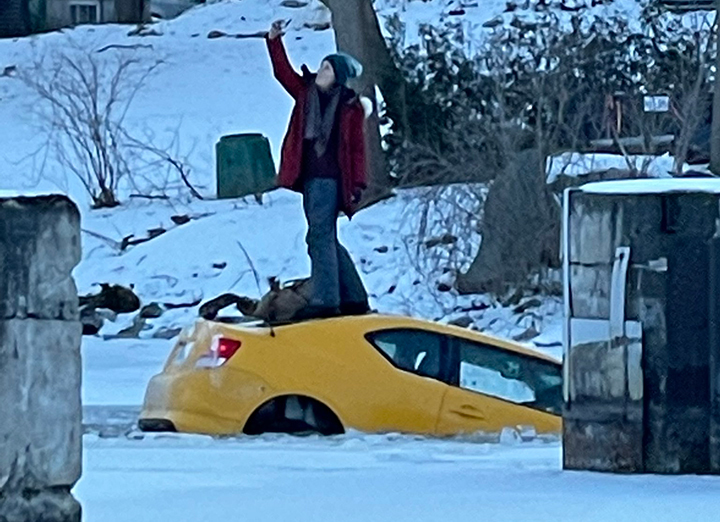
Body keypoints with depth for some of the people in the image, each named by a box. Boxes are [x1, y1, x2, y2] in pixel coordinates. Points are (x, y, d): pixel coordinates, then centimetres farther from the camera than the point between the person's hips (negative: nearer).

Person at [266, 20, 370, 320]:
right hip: (309, 176, 7)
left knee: (320, 236, -13)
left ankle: (325, 300, -15)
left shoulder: (350, 106, -5)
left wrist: (357, 183, -9)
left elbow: (357, 148, -5)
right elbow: (283, 73, 8)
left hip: (330, 178, -7)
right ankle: (353, 298, 18)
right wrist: (274, 41, -4)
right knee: (326, 238, 11)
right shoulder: (306, 91, 11)